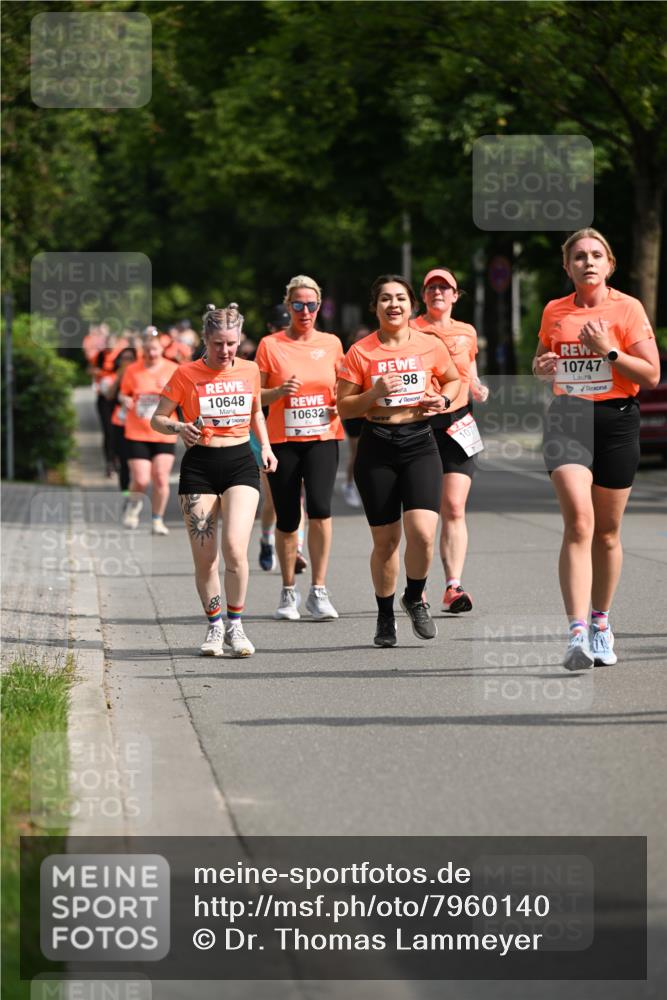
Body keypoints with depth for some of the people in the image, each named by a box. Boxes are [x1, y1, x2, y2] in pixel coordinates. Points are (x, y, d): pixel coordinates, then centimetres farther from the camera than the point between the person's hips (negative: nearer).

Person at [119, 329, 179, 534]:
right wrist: (125, 400, -10)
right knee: (141, 480, -8)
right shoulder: (132, 370, 3)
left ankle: (158, 520, 9)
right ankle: (134, 505, 24)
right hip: (137, 434, 0)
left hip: (164, 434, 0)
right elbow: (122, 394, 13)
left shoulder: (173, 369, 3)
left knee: (161, 479, -7)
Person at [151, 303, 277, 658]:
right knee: (204, 558, -1)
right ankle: (214, 627, 19)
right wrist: (179, 428, -18)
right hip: (199, 466, -1)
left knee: (235, 547, -17)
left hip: (240, 463, 1)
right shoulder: (187, 374, -4)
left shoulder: (249, 371, 6)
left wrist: (265, 446, 10)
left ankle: (235, 625, 0)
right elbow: (158, 418, 2)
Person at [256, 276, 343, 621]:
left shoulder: (331, 343, 8)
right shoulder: (270, 345, 1)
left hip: (322, 438, 0)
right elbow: (255, 396, 2)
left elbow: (342, 389, 20)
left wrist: (341, 402, -2)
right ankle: (288, 592, 21)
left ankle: (318, 592, -12)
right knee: (287, 519, 2)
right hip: (282, 440, 0)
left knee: (320, 507, -19)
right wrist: (280, 391, -17)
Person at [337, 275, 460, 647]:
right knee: (385, 539, 4)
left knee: (422, 531, -16)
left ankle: (415, 598, 11)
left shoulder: (431, 346, 3)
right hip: (377, 448, 0)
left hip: (420, 443, 0)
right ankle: (385, 616, 23)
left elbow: (453, 379, 20)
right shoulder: (360, 352, 0)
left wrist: (443, 399, -1)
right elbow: (344, 408, 2)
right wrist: (374, 392, -15)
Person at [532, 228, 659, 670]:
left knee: (607, 531, 8)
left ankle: (601, 624, 28)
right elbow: (543, 360, 27)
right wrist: (541, 367, 4)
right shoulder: (554, 311, 10)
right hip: (567, 418, 1)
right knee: (578, 520, -18)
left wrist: (609, 351, -14)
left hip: (616, 421, -1)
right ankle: (577, 634, -26)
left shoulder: (628, 308, -1)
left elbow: (652, 375, -4)